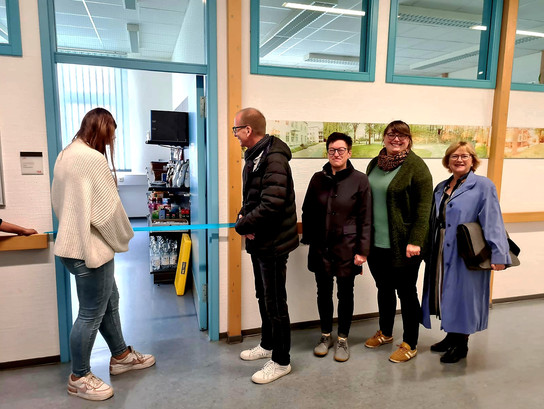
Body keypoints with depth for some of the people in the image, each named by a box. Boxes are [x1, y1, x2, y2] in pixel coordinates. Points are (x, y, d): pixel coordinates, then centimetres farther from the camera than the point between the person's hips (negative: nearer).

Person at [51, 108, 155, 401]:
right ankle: (79, 378, 23)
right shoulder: (93, 158, -21)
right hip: (90, 248, -10)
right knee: (91, 314, 5)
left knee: (109, 300, 21)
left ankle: (121, 356, 38)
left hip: (73, 242, 10)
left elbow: (59, 201, 14)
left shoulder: (66, 154, 9)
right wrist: (124, 238, -3)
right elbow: (109, 207, -19)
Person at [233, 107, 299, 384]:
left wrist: (242, 225, -17)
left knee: (275, 303, 4)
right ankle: (267, 345, 42)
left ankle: (281, 361, 22)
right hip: (258, 240, 10)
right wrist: (244, 219, -5)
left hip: (273, 243, -10)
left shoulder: (273, 158, -21)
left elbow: (272, 204, -30)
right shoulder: (254, 156, 10)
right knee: (263, 296, 22)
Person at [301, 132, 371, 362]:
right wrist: (308, 238, 1)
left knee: (345, 294, 10)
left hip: (346, 248, -2)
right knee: (324, 292, 13)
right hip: (321, 247, 3)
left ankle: (343, 339, 29)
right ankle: (325, 335, 33)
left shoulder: (360, 180, -5)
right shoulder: (318, 179, 4)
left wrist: (362, 250, -9)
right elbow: (308, 212, 8)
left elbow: (365, 219, -6)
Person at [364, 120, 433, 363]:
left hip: (402, 245, -6)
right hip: (376, 243, 6)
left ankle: (410, 344, 25)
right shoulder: (375, 164, 10)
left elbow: (424, 206, -14)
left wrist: (415, 241, -20)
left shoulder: (416, 166, -9)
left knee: (406, 293, 8)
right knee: (384, 288, 20)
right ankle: (385, 333, 39)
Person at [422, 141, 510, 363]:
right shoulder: (441, 188, 11)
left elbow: (492, 222, -16)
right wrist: (429, 250, 12)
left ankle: (461, 344, 22)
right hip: (441, 254, 6)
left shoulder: (483, 186, -8)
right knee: (446, 294, 15)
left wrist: (498, 254, -21)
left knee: (461, 296, 4)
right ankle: (451, 335, 34)